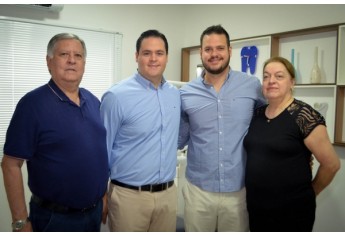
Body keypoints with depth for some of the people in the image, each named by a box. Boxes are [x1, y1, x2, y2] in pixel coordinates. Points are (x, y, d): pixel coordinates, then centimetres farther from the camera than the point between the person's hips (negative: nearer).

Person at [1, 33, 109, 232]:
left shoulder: (93, 101, 4)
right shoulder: (33, 103, -14)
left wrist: (104, 196, 12)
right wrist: (21, 222, -15)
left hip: (94, 212, 6)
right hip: (54, 217, -6)